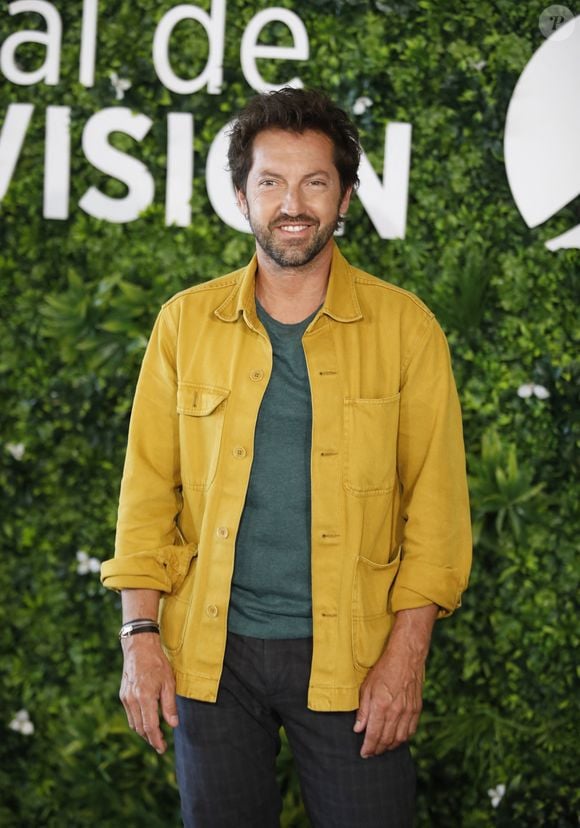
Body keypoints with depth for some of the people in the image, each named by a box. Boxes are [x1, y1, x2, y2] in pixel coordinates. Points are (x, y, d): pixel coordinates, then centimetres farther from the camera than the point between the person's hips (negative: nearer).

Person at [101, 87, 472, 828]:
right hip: (211, 652, 2)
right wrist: (140, 633, -3)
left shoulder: (404, 326, 0)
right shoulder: (186, 322, 5)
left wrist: (406, 654, -8)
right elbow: (147, 491, 5)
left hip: (349, 655, -1)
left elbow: (435, 502, -1)